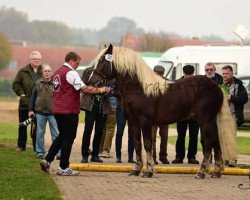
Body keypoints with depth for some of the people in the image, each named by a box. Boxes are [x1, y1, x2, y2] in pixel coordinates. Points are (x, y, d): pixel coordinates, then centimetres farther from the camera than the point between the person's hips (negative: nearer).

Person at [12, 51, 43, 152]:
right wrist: (22, 94, -6)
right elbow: (15, 84, 5)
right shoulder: (23, 72, 3)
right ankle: (21, 146, 17)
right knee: (23, 125, 8)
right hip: (25, 103, 1)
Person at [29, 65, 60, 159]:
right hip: (40, 112, 2)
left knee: (56, 134, -3)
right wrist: (31, 109, 7)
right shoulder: (38, 83, 7)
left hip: (53, 113, -2)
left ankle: (58, 153, 0)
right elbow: (33, 97, 11)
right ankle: (40, 152, 16)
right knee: (40, 133, 8)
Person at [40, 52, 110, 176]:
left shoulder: (58, 72, 15)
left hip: (57, 110, 9)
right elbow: (84, 88, -21)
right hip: (69, 111, -9)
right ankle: (63, 168, 4)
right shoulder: (71, 73, -14)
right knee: (69, 138, 0)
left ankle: (47, 160, 12)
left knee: (62, 135, 20)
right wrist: (100, 90, -13)